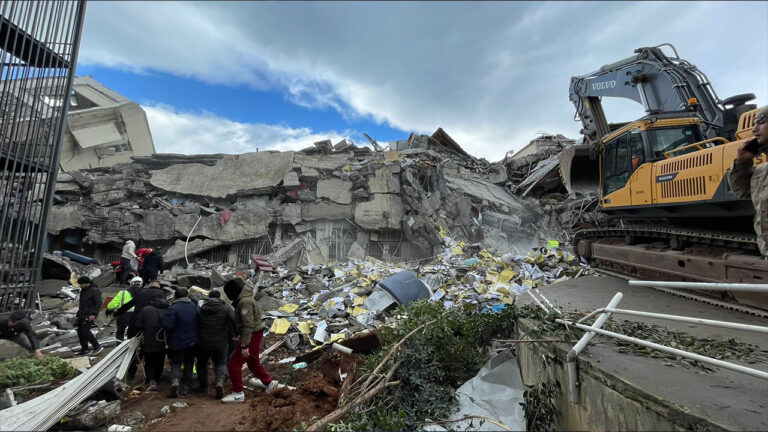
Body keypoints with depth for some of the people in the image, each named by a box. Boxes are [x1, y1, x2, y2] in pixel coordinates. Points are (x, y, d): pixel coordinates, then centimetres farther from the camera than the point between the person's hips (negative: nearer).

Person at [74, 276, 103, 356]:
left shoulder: (95, 290, -11)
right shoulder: (83, 291, 18)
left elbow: (98, 303, -18)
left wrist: (93, 314, -26)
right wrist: (77, 316, 23)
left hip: (90, 315, -9)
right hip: (83, 314, 9)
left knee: (85, 331, -15)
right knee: (80, 332, 7)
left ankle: (97, 346, -5)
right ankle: (84, 349, 18)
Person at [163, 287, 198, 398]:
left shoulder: (173, 309, -17)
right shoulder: (194, 306, 2)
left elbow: (168, 325, -21)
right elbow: (198, 323, 9)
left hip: (177, 343, -4)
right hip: (192, 341, 4)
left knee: (175, 364, 8)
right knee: (189, 364, 16)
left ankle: (175, 382, -16)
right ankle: (185, 387, 18)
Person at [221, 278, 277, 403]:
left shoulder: (245, 302, -22)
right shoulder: (244, 299, 11)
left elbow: (248, 324, -26)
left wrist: (244, 345, -25)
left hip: (252, 336, -10)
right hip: (254, 335, 10)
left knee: (234, 364, -2)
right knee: (253, 362, 23)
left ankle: (238, 394, 9)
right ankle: (269, 383, 36)